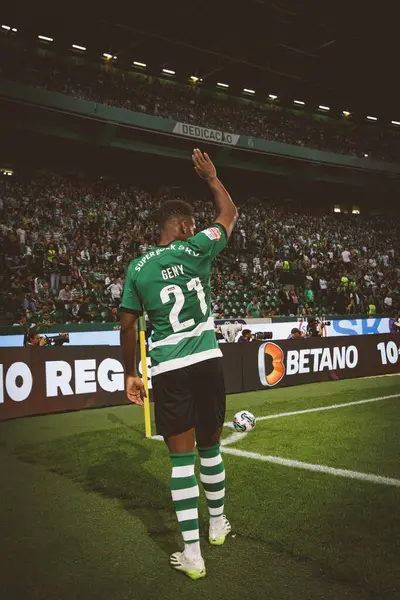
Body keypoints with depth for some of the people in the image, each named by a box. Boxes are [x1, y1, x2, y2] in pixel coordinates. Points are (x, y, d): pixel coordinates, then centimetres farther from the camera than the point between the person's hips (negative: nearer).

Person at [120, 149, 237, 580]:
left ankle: (192, 554, 6)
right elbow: (229, 214, 14)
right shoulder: (196, 249, -2)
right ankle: (218, 524, 37)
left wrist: (130, 374, 14)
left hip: (168, 370, 0)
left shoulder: (138, 268, 2)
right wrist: (211, 177, 27)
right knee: (210, 448, 17)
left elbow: (127, 326, 5)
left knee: (182, 457, 4)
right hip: (207, 362, 0)